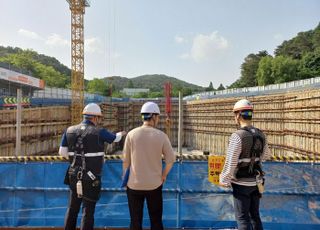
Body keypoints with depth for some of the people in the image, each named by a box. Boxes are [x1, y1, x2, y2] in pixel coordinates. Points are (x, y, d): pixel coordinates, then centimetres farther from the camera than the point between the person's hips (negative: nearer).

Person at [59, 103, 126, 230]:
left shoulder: (69, 130, -1)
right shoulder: (99, 132, -14)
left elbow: (62, 152, 3)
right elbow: (115, 138, 5)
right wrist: (121, 134, 28)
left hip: (75, 177, 5)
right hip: (91, 179, -5)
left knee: (72, 208, 20)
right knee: (88, 211, 6)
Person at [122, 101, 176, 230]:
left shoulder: (132, 134, -6)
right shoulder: (161, 135, -7)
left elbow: (125, 161, -2)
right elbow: (171, 159, -4)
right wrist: (163, 175, 11)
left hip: (134, 184, 0)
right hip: (154, 185, 0)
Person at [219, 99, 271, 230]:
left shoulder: (237, 136, -20)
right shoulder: (260, 135, 1)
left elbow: (230, 162, -18)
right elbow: (266, 155, 16)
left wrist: (224, 180, -5)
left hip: (241, 184, -6)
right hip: (256, 182, 6)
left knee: (242, 218, 6)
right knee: (255, 216, 18)